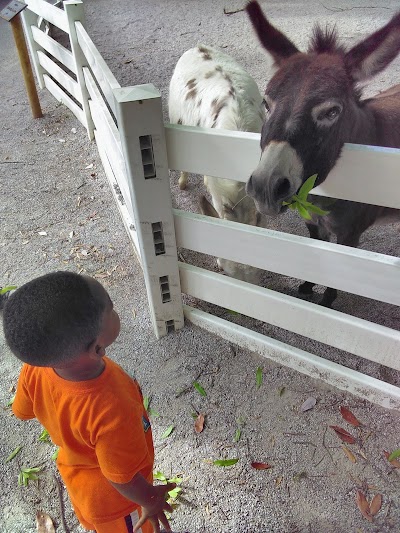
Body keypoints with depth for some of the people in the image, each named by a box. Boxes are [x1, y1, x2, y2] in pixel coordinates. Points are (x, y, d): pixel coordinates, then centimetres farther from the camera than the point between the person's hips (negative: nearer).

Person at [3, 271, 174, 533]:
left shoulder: (35, 369, -30)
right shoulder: (112, 410, -48)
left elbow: (23, 411, -7)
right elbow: (123, 479, -29)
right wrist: (150, 500, -7)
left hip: (75, 474, 5)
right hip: (116, 499, -5)